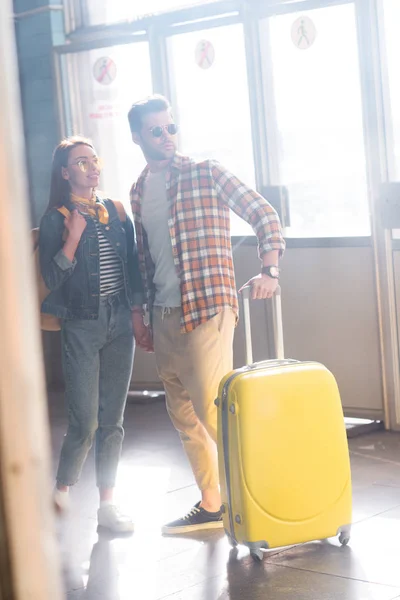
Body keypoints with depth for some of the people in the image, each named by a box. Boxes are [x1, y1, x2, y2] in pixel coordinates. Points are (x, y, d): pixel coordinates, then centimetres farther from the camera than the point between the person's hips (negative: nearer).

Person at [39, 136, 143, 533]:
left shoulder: (116, 212, 9)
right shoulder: (56, 220, -4)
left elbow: (133, 265, 13)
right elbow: (52, 279, -11)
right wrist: (74, 235, -18)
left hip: (119, 322, 4)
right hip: (82, 325, -4)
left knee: (112, 420, 7)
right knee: (85, 421, -6)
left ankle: (107, 504, 15)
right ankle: (61, 493, 15)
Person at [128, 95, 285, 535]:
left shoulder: (206, 174, -5)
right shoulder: (138, 191, 13)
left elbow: (265, 216, -7)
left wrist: (269, 271, -21)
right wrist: (139, 314, 17)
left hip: (207, 310, -7)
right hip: (163, 317, 7)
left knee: (212, 411, -12)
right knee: (183, 416, 12)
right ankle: (211, 504, 25)